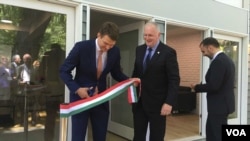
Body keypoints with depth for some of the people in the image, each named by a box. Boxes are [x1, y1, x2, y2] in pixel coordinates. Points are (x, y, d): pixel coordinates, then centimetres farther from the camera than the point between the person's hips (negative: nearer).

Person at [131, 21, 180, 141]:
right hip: (139, 101, 5)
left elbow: (174, 80, -13)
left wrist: (169, 102, -19)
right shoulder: (139, 50, 8)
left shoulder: (168, 52, -10)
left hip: (157, 103, -5)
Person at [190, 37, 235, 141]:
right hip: (223, 103, 10)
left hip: (219, 105, -10)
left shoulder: (218, 61, -20)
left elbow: (213, 86, -26)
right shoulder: (227, 59, 11)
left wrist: (197, 87, -11)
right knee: (211, 131, 20)